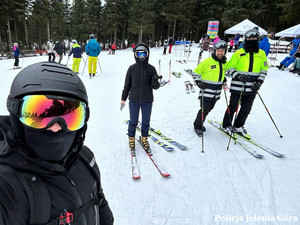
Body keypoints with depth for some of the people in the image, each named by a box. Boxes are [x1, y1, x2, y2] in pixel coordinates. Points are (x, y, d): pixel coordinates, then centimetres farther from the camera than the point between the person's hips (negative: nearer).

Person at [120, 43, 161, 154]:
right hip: (134, 100, 0)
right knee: (133, 121, 9)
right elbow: (127, 85, 7)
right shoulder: (132, 68, 0)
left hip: (147, 101, 1)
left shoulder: (151, 69, -1)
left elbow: (155, 87, -1)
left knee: (146, 122, 12)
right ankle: (131, 139, 28)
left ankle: (144, 139, 32)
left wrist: (156, 81, -23)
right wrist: (123, 98, 8)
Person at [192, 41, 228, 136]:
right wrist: (198, 82, -14)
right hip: (206, 92, -6)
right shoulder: (207, 62, -12)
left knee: (209, 109, 14)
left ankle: (200, 123, 32)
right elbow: (196, 72, -4)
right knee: (204, 110, -5)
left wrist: (222, 79, 14)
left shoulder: (225, 63, 8)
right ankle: (197, 126, 14)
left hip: (216, 93, 6)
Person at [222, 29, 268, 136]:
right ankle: (226, 126, 21)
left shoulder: (262, 54, 9)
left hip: (252, 89, 4)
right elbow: (230, 68, -2)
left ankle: (238, 126, 29)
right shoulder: (239, 53, -2)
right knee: (232, 107, 4)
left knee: (246, 110, 11)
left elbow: (264, 69, 13)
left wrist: (259, 82, -3)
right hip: (237, 87, -3)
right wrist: (238, 76, -19)